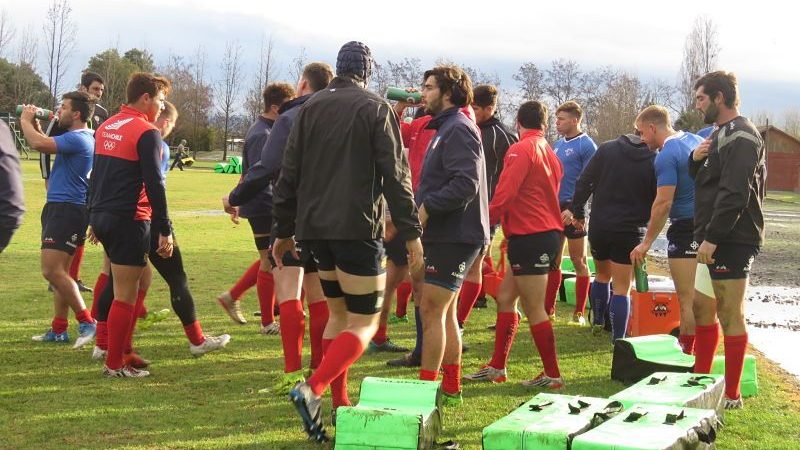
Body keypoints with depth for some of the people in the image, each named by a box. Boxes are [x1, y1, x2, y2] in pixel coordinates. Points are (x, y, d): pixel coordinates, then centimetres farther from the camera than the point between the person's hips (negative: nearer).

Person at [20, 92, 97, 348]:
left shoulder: (78, 138, -17)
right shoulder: (75, 137, 17)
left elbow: (38, 144, -28)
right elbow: (46, 144, 29)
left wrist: (26, 121, -11)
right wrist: (35, 125, 15)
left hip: (67, 209, -11)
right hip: (58, 208, 11)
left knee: (52, 270, -14)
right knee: (58, 271, 13)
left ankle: (86, 323, -10)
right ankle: (58, 330, 18)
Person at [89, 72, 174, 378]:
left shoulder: (106, 127, 14)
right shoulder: (147, 133, -11)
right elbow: (154, 185, -15)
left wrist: (95, 219, 25)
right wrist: (165, 231, -12)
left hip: (102, 217, 9)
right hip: (130, 220, -9)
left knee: (140, 280, 19)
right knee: (126, 295, -1)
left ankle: (123, 350, 21)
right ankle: (114, 365, 4)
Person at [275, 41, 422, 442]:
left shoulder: (310, 108, 11)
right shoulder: (375, 109, -3)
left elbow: (289, 174, 11)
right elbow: (395, 175, -8)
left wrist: (284, 231, 17)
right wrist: (411, 232, -5)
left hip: (314, 228, 6)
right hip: (357, 228, -5)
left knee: (339, 313, 18)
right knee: (364, 321, 0)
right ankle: (313, 389, -21)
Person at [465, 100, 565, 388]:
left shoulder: (521, 150, -11)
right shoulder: (549, 152, 16)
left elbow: (504, 194, -18)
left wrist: (486, 223, -6)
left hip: (529, 236, -9)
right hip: (548, 232, 9)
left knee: (534, 309, -3)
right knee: (505, 298, 14)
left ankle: (552, 375, 3)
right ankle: (497, 368, 18)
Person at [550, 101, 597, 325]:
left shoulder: (586, 145, -10)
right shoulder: (558, 144, 13)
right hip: (554, 207, 7)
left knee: (579, 261, 1)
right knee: (553, 261, 10)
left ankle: (579, 312, 7)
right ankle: (549, 308, 16)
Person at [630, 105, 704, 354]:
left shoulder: (666, 156, -15)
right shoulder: (696, 140, 12)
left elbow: (663, 203, -19)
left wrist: (646, 243, -13)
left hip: (686, 230, -9)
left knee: (687, 298, -4)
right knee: (700, 295, 15)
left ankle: (687, 353, -1)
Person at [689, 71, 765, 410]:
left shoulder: (740, 136, -14)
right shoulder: (722, 133, 18)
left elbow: (734, 194, -23)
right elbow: (703, 180, 23)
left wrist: (712, 238, -24)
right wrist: (696, 159, 2)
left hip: (731, 241, -10)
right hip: (713, 240, 10)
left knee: (731, 316, -4)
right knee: (702, 309, 15)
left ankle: (731, 395, 2)